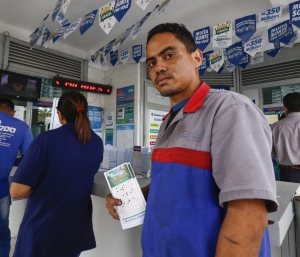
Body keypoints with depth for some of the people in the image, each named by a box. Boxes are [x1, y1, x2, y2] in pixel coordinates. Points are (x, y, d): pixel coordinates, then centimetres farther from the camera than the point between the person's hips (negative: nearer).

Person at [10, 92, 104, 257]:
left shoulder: (47, 139, -19)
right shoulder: (97, 143, -4)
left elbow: (17, 191, -19)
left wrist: (42, 190, 0)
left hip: (41, 231, -4)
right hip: (77, 229, 4)